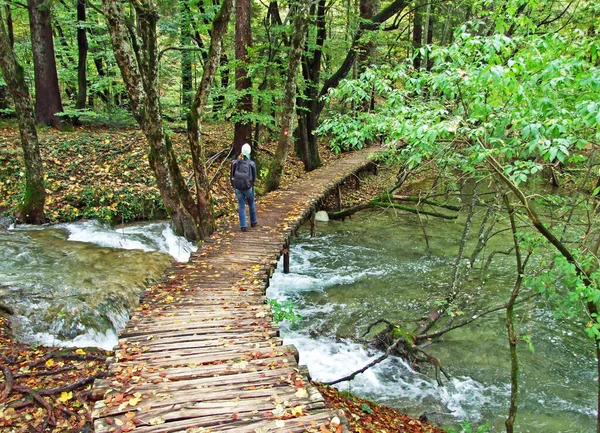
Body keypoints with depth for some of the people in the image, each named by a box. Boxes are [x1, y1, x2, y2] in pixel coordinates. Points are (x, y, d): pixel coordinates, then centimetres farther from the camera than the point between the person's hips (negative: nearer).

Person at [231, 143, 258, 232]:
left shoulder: (235, 163, -4)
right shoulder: (251, 163, -10)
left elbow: (232, 176, 3)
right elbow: (254, 177, -2)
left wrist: (234, 187, 16)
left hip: (238, 188, 1)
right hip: (248, 187, -1)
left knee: (241, 207, 9)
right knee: (251, 204, 22)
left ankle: (243, 226, 6)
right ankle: (253, 222, 35)